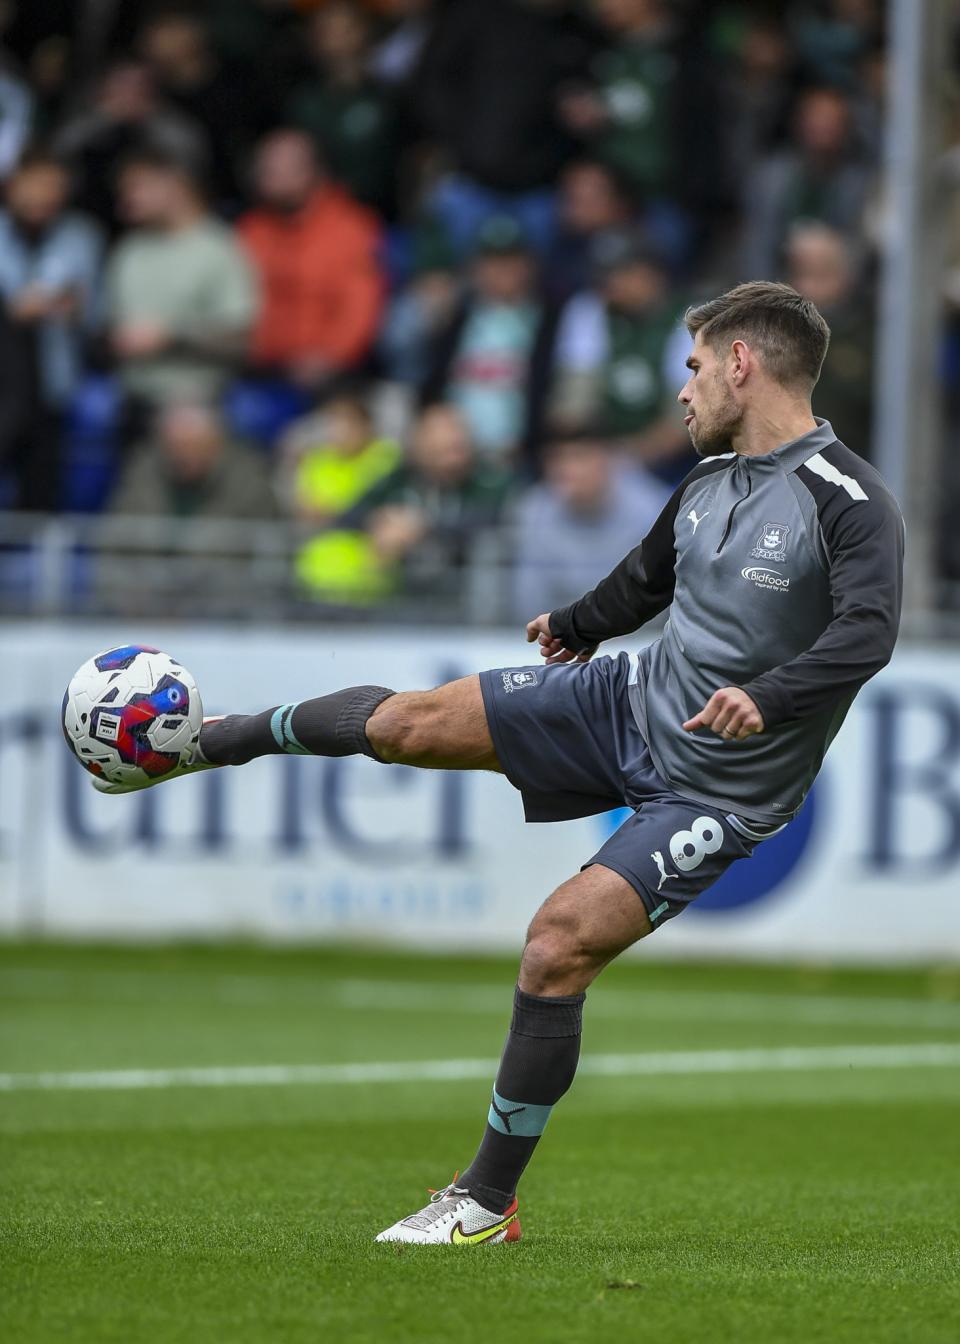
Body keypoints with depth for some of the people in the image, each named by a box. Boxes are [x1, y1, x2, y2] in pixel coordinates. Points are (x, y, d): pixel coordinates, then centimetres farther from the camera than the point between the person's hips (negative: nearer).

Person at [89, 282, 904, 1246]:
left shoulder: (848, 501, -20)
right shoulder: (708, 481, 5)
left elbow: (866, 632, -35)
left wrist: (769, 699, -49)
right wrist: (577, 626, 42)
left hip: (714, 792, -7)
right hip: (632, 699, 7)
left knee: (557, 946, -17)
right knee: (405, 722, 1)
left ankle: (489, 1202, -3)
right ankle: (202, 742, 28)